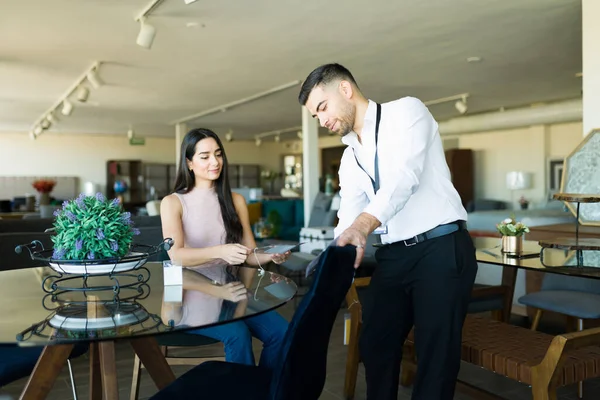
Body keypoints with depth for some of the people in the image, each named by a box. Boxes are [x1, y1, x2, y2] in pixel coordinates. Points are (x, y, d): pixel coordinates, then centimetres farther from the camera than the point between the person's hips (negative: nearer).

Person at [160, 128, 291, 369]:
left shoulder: (236, 201, 11)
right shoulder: (173, 202, -1)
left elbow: (250, 254, 6)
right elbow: (176, 256, -14)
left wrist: (270, 256, -16)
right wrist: (220, 251, -28)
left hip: (232, 291, 4)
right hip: (193, 296, -3)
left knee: (281, 331, -21)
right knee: (238, 334, -30)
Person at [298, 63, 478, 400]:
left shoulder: (406, 111, -4)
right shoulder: (350, 158, 16)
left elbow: (405, 176, -23)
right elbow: (348, 218, 12)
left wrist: (365, 223, -38)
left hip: (442, 249, -7)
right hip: (392, 256, 7)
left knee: (436, 352, -2)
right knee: (375, 342, 13)